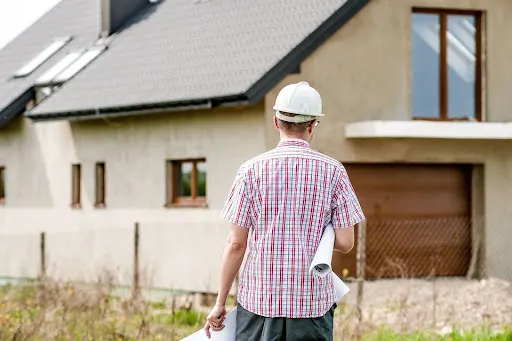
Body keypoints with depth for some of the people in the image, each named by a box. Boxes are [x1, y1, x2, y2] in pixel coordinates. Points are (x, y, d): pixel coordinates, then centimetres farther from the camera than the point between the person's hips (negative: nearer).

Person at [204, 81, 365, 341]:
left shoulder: (252, 170, -2)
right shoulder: (332, 171, -1)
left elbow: (236, 243, -2)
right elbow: (345, 242, -2)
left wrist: (220, 302, 5)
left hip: (259, 299, 0)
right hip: (313, 302, 0)